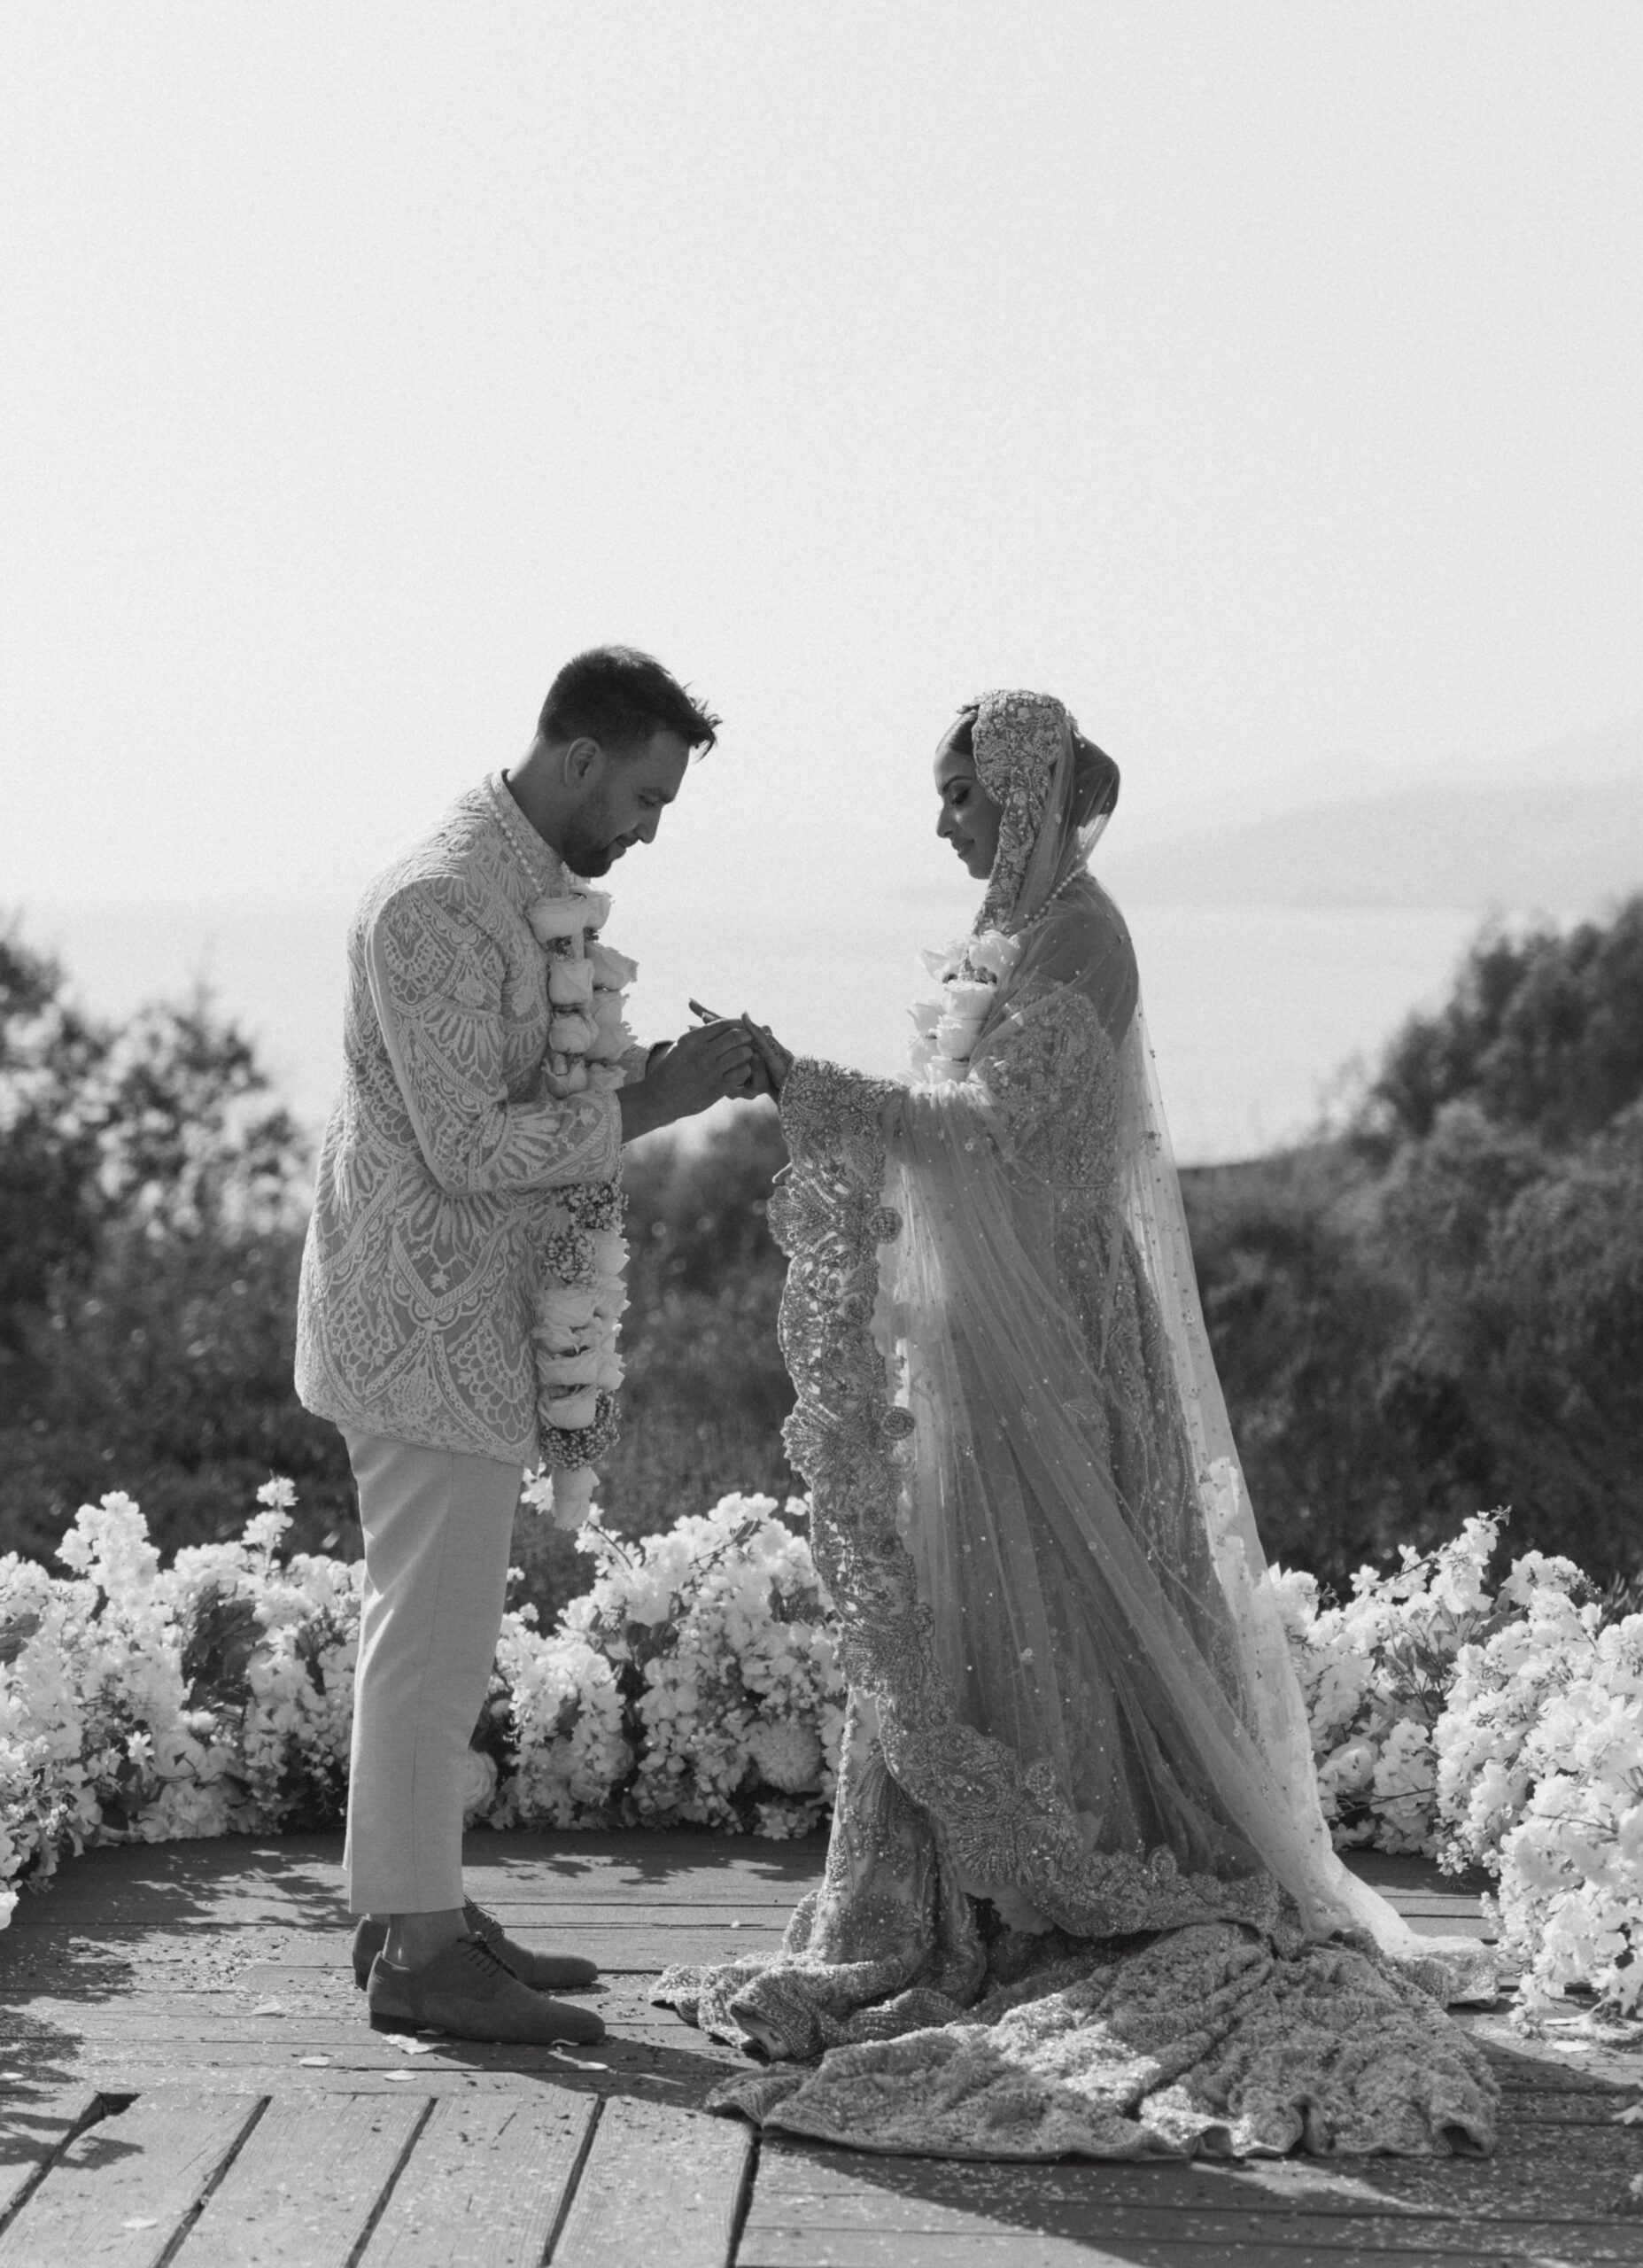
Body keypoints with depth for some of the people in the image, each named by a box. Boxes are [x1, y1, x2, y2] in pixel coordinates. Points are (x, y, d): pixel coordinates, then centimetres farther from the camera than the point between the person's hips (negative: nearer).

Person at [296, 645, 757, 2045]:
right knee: (433, 1635, -4)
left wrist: (666, 1071, 1)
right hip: (426, 1324, -10)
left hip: (479, 1323, 10)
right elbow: (467, 1148, -23)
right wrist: (644, 1104, -20)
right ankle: (419, 1951, 3)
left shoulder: (533, 891, 12)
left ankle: (415, 1907, 24)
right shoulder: (440, 902, -19)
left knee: (432, 1628, 15)